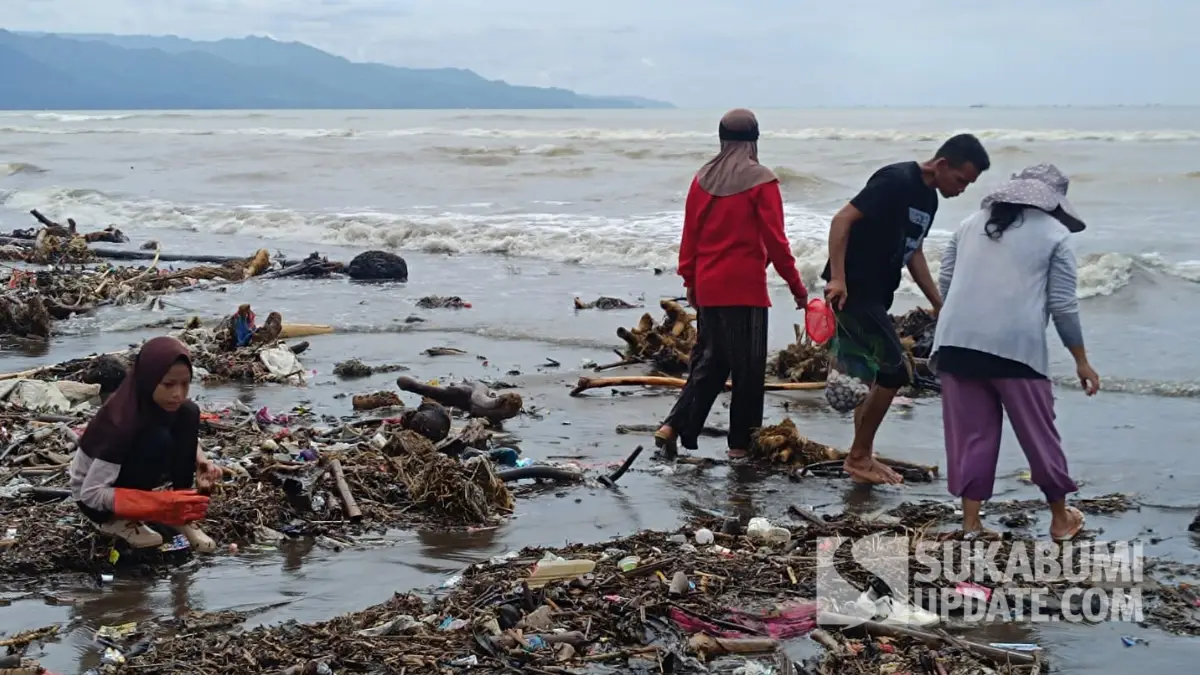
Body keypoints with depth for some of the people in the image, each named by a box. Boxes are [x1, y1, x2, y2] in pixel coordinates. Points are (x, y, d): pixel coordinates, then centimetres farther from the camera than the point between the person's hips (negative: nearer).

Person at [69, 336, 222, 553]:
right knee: (157, 441, -31)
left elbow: (187, 438, 5)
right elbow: (91, 494, -32)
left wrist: (201, 461, -18)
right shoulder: (120, 422, -34)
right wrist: (157, 504, -38)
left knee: (188, 414, -14)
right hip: (95, 499, -7)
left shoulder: (166, 403, -15)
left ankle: (181, 513, -7)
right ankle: (119, 519, -12)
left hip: (128, 469, 7)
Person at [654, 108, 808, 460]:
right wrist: (796, 287, -1)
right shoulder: (761, 181, -9)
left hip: (707, 287, 5)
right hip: (745, 287, -5)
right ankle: (741, 444, 9)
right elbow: (775, 241, -10)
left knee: (710, 360, 16)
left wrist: (689, 280, 19)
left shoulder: (702, 179, 5)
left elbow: (690, 235, 8)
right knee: (748, 367, 5)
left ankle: (674, 426, 5)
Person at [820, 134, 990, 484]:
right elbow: (843, 220, -22)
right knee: (894, 369, -9)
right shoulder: (896, 181, -17)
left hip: (876, 296, 10)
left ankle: (862, 457, 23)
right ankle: (859, 457, 1)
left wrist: (939, 304, 17)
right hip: (851, 291, -10)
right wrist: (837, 278, -28)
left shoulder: (928, 198, 13)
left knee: (878, 375, 12)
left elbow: (913, 252, 22)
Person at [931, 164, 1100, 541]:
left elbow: (945, 283, 19)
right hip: (1016, 346, -4)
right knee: (1039, 435, 10)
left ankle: (971, 522, 11)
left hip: (957, 343, 4)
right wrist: (1081, 361, 10)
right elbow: (1063, 305, 2)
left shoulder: (971, 224, 19)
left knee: (970, 434, 10)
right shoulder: (1055, 234, 6)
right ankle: (1061, 519, 24)